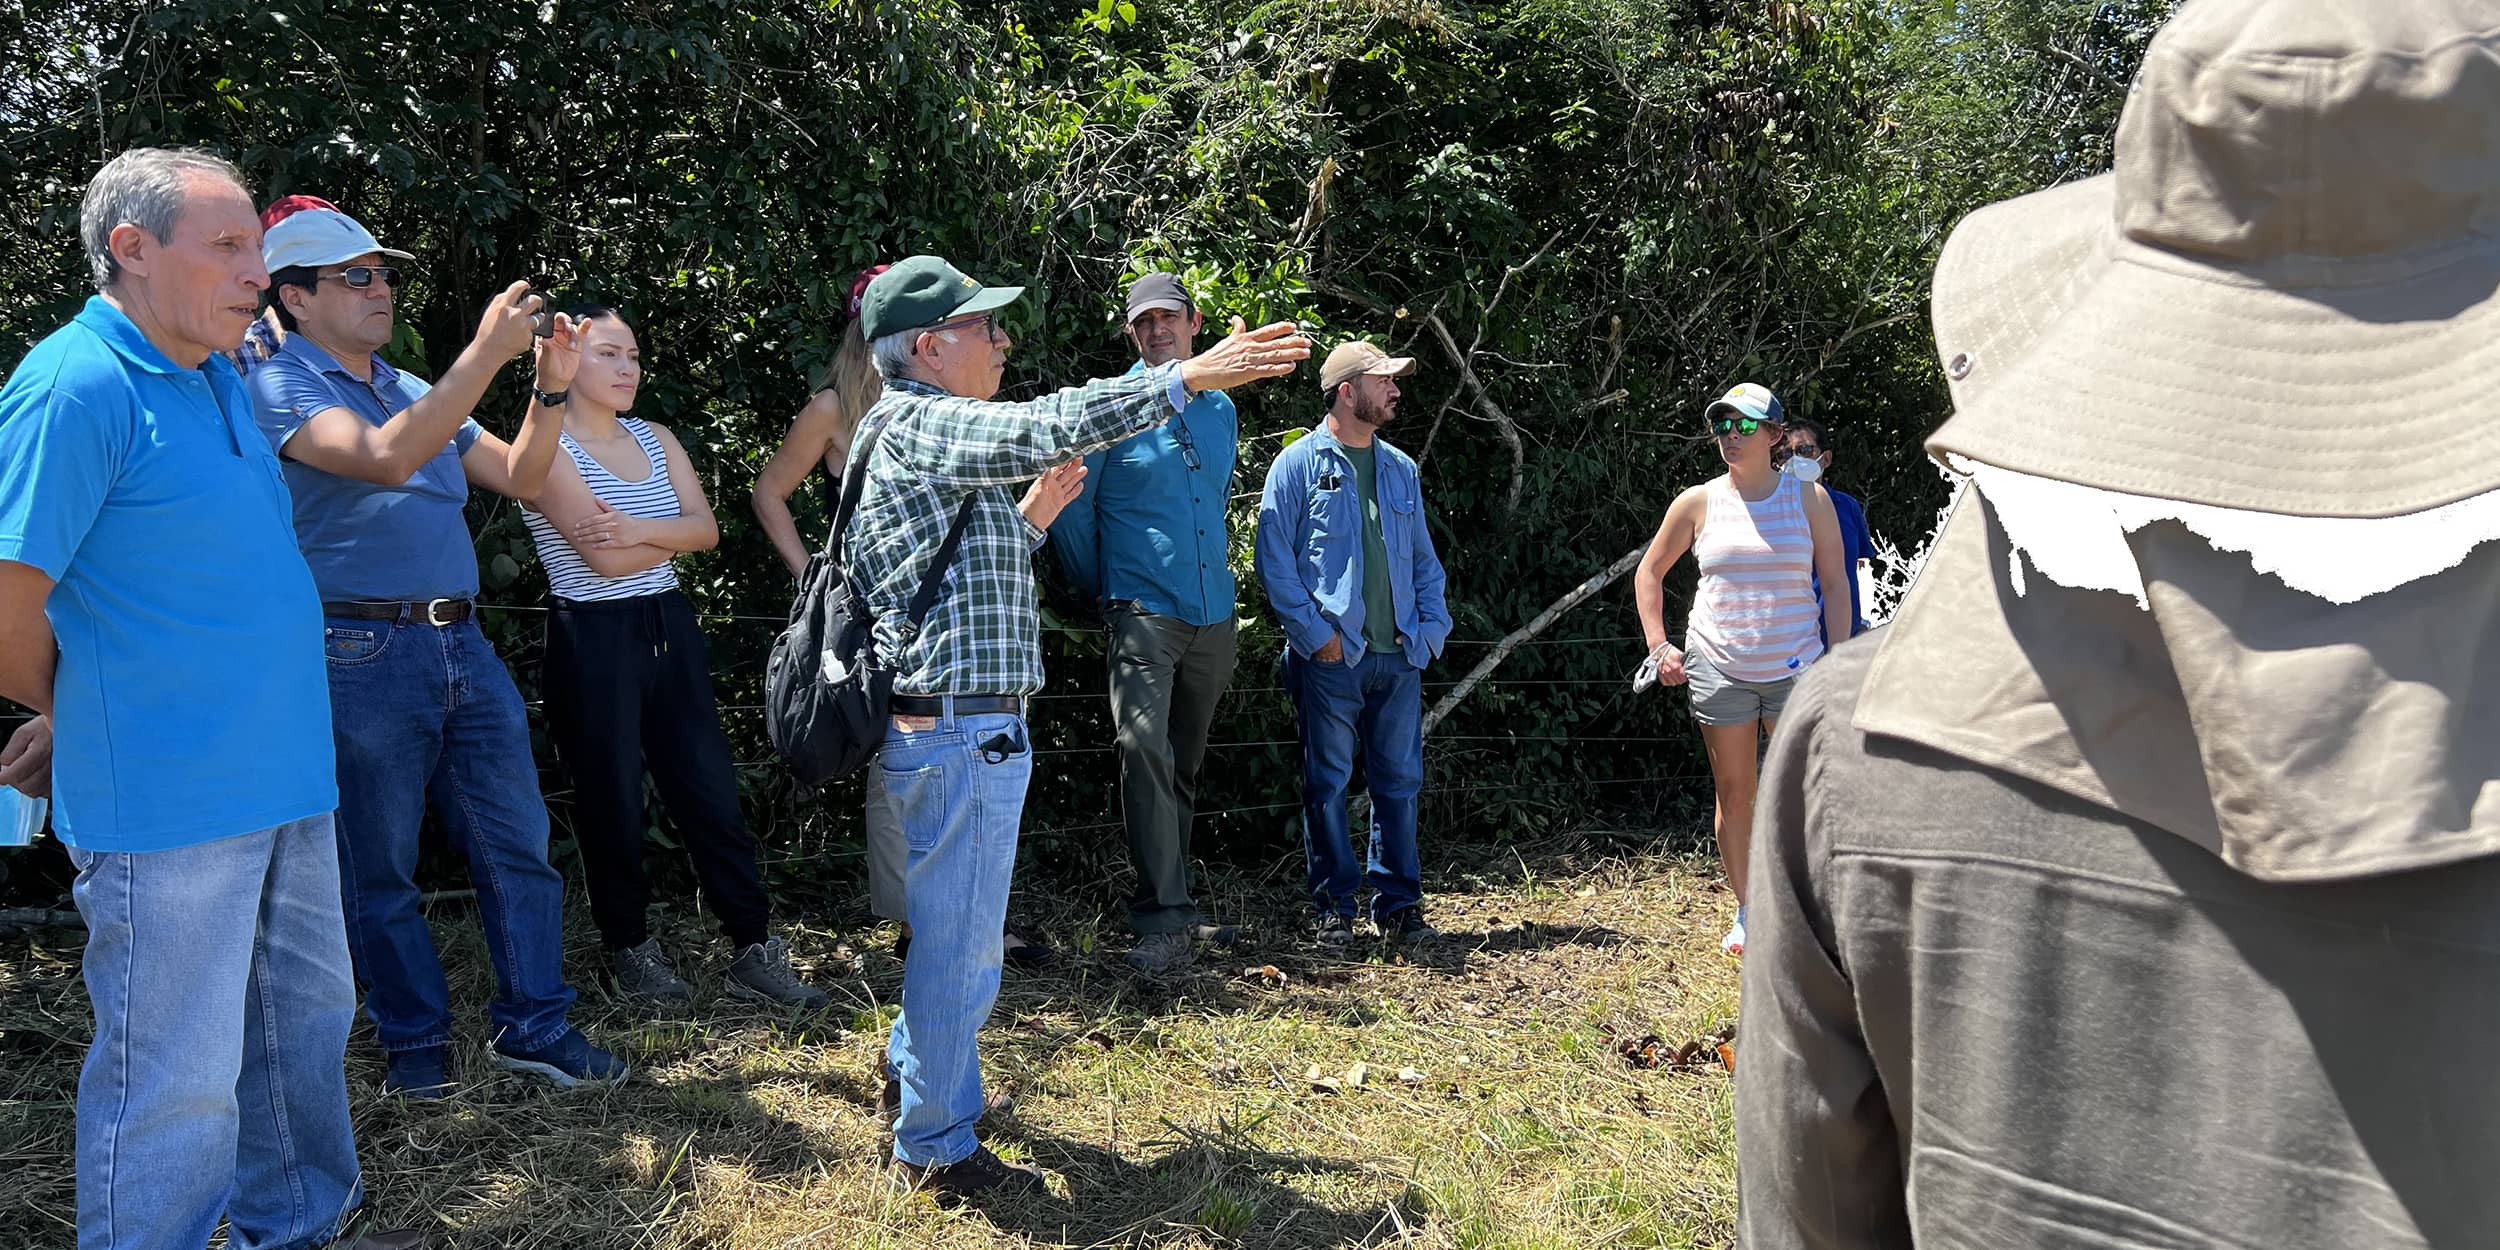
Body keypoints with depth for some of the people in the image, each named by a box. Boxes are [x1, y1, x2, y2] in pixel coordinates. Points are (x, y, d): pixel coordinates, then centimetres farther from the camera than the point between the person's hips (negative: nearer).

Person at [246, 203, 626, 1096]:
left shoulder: (416, 391, 17)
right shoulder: (280, 388, -6)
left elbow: (519, 479, 15)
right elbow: (384, 459, -24)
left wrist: (551, 387, 0)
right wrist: (486, 352, -25)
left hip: (462, 645, 7)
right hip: (363, 655, -6)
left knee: (518, 844, 7)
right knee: (379, 869, 7)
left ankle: (533, 1026, 18)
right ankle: (415, 1040, 22)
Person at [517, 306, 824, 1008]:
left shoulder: (656, 439, 12)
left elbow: (707, 529, 0)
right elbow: (605, 558, -17)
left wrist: (640, 530, -17)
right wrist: (674, 535, -3)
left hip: (670, 628, 6)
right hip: (593, 640, -5)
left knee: (712, 789, 4)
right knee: (612, 803, 6)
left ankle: (755, 953, 10)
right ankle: (630, 952, 23)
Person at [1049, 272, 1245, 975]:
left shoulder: (1222, 409, 13)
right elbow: (1070, 509, 2)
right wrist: (1102, 592, 7)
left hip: (1213, 616, 6)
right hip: (1144, 612, -5)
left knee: (1184, 765, 12)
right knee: (1145, 750, -19)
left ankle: (1171, 904, 22)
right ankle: (1165, 921, -17)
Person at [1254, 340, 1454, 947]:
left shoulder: (1401, 470, 16)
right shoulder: (1300, 464, -1)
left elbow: (1424, 559, 20)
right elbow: (1274, 561, -6)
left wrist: (1430, 628, 6)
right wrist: (1317, 634, -12)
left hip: (1398, 656, 5)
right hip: (1331, 657, -5)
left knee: (1400, 780, 7)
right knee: (1328, 783, 2)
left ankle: (1399, 903, 17)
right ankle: (1334, 908, 12)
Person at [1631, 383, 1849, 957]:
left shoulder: (1809, 498, 3)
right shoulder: (1698, 503, 4)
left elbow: (1836, 584, 4)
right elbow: (1649, 572, 14)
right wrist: (1658, 646, 5)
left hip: (1795, 667, -1)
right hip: (1717, 667, 1)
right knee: (1732, 790, 7)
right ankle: (1747, 913, 19)